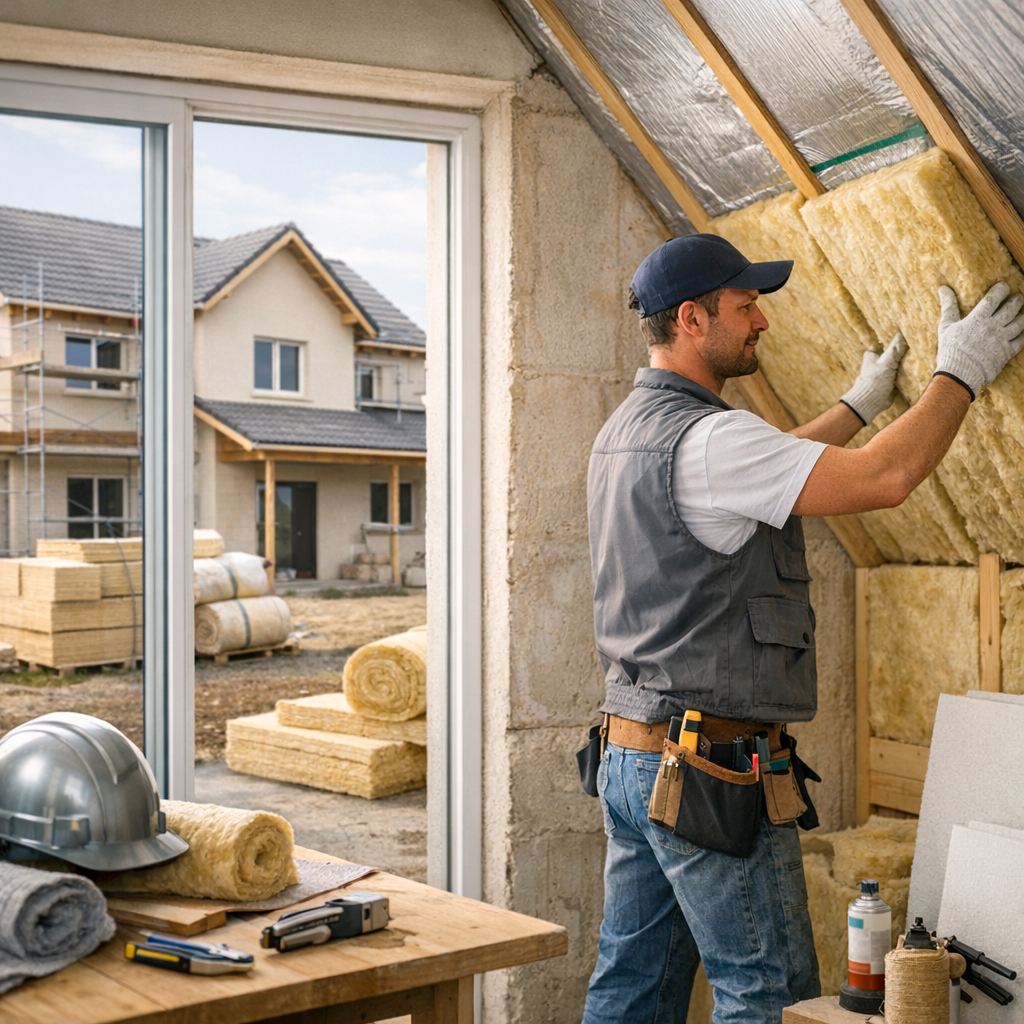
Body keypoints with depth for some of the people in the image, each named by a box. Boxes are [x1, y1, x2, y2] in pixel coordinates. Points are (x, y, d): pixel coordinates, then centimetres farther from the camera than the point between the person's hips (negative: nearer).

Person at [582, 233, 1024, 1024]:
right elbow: (883, 480, -22)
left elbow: (767, 474, 27)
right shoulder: (705, 439, -20)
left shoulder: (625, 433, 12)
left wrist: (860, 405, 31)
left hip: (632, 753, 9)